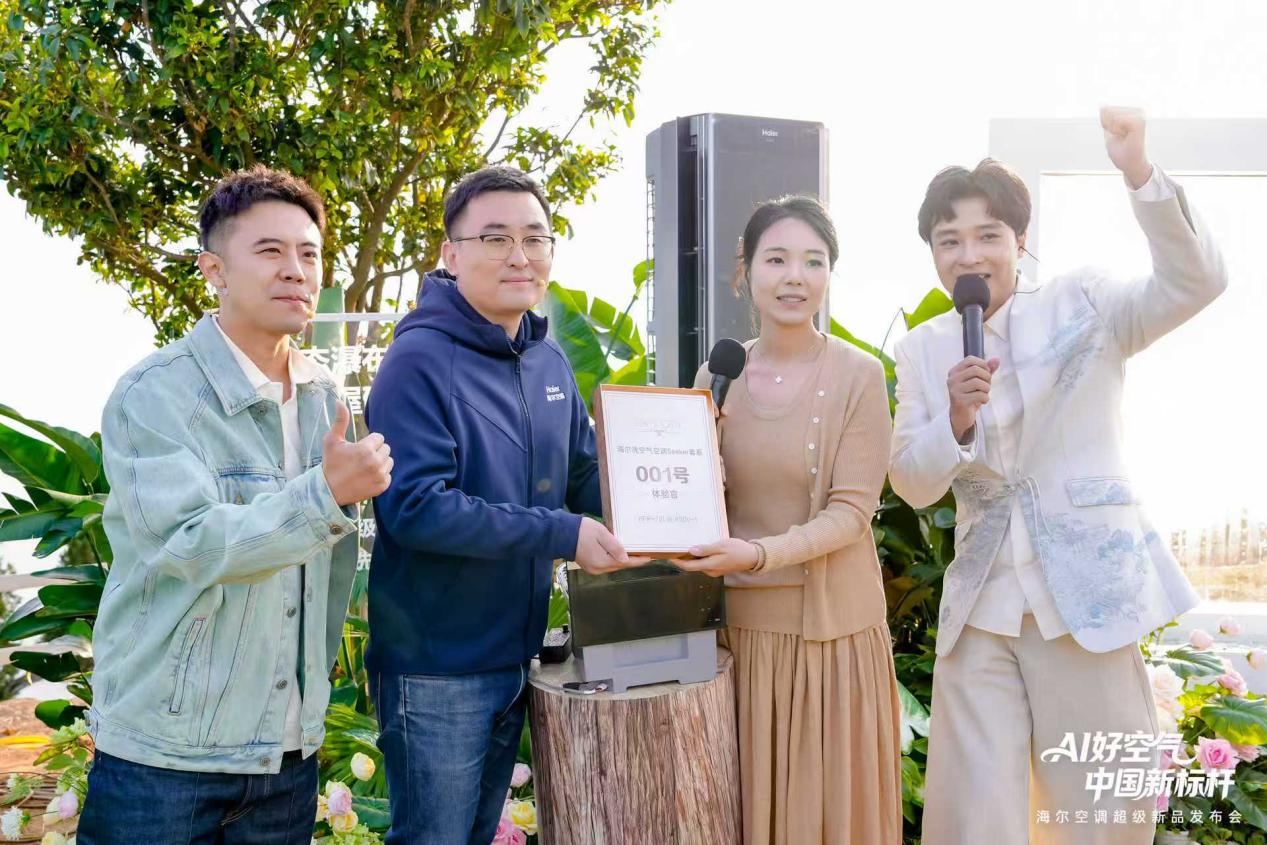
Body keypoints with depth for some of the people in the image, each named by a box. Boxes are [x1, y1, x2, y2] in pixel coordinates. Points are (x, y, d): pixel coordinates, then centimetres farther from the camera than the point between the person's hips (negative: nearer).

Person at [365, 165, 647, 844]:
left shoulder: (549, 361, 6)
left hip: (519, 656, 8)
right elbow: (415, 508, -26)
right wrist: (560, 535, -27)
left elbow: (585, 480, 13)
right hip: (435, 669, -7)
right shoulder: (421, 358, -17)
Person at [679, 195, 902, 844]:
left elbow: (851, 511, -12)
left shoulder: (858, 375, -8)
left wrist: (758, 554, -24)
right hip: (741, 619, 3)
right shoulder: (718, 376, 2)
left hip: (832, 624, -3)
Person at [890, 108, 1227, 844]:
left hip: (1086, 593, -2)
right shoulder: (922, 350, 6)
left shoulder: (1083, 305, -1)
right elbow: (910, 484, 4)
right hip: (979, 607, 2)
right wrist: (956, 421, -16)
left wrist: (1139, 173, -29)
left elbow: (1196, 284, -17)